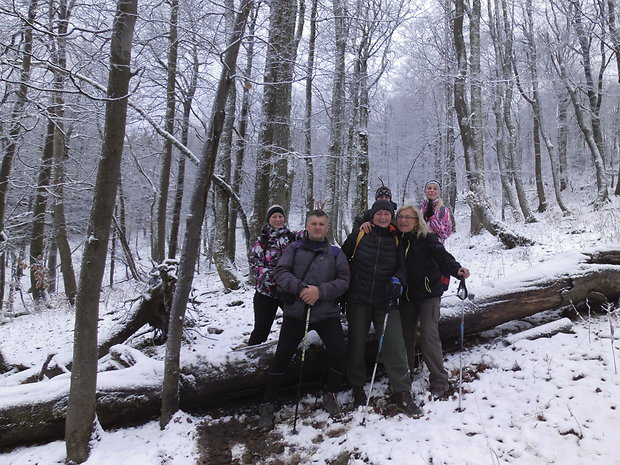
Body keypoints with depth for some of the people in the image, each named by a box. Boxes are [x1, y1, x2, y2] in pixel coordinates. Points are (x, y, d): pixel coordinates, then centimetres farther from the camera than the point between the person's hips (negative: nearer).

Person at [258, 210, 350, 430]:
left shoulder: (336, 253, 10)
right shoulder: (295, 249, 9)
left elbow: (344, 280, 0)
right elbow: (281, 272, -2)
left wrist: (320, 291, -16)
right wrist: (300, 288, -18)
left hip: (326, 312, 1)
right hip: (296, 311, 0)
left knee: (339, 353, -9)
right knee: (281, 356, -2)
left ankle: (330, 395, 19)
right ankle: (267, 405, 14)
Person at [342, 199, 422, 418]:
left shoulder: (396, 240, 5)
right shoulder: (359, 235, 1)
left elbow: (402, 267, 6)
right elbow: (342, 258, 9)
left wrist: (397, 279, -16)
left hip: (385, 301, 1)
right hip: (359, 299, 0)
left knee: (394, 345, -6)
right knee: (357, 344, 8)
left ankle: (402, 394, 5)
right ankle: (357, 388, 26)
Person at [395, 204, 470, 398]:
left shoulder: (427, 238, -9)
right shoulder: (396, 239, 3)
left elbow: (441, 256, -22)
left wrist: (456, 269, -40)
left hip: (429, 294, -4)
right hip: (406, 295, 4)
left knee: (429, 336, -9)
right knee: (405, 335, 7)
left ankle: (439, 380, 7)